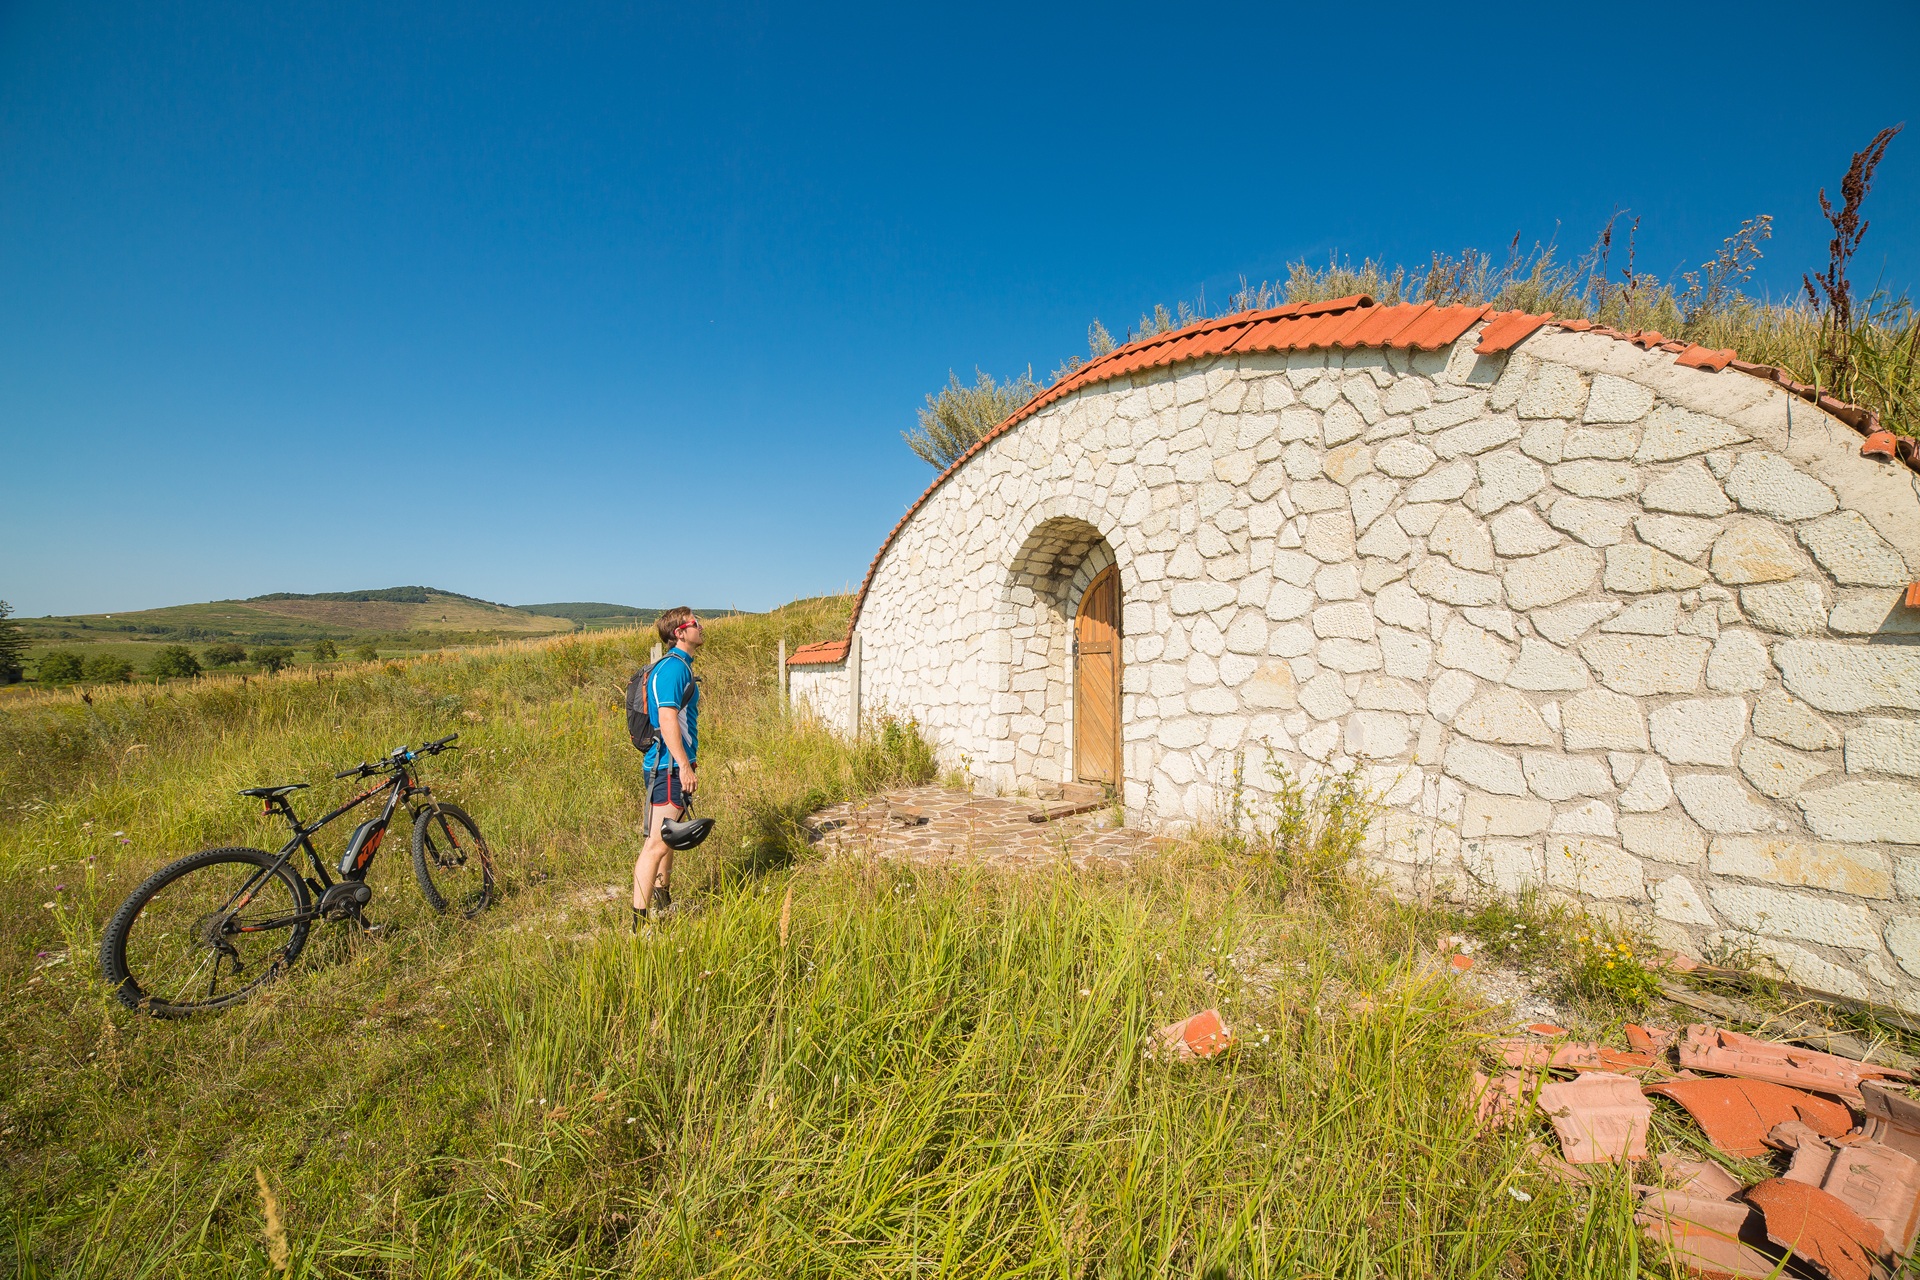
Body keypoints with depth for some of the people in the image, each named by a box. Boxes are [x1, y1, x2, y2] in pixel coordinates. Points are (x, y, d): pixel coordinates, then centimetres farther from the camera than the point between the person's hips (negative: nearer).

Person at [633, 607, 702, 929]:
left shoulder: (680, 666, 16)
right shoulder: (672, 668, -16)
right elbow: (667, 720, -23)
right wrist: (684, 766, -24)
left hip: (674, 767, 11)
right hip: (669, 767, -11)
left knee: (668, 837, 21)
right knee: (657, 843, -9)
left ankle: (662, 901, 37)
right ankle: (639, 921, -5)